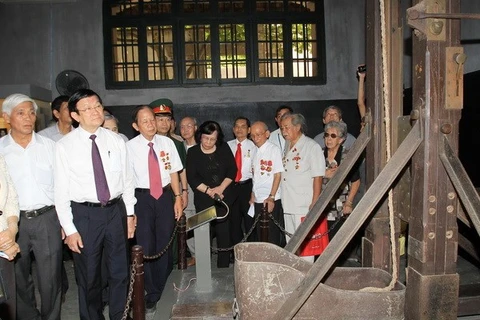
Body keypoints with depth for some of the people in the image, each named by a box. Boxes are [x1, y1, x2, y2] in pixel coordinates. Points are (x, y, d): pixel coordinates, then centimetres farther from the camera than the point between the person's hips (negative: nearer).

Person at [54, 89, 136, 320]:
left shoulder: (116, 141, -1)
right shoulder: (65, 146, -9)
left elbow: (127, 179, 4)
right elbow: (61, 190, -7)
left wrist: (129, 213, 4)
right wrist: (69, 229, -8)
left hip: (116, 211, 3)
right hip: (84, 214, -2)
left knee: (120, 272, 16)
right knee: (88, 276, 14)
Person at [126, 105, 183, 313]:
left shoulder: (166, 142, -1)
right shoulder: (130, 147, -9)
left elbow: (173, 172, 4)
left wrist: (178, 198, 0)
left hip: (165, 196, 3)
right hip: (142, 197, -2)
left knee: (165, 243, 14)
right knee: (145, 245, 3)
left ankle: (160, 285, 36)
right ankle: (152, 293, 21)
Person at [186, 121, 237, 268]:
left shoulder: (224, 148, 4)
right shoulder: (193, 152, 1)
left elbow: (232, 170, 2)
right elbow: (192, 177, -4)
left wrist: (221, 187, -10)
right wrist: (209, 191, -13)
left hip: (225, 198, 1)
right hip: (203, 200, -1)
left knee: (223, 232, 2)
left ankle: (224, 266, 14)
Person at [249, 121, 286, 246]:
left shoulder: (274, 149, -7)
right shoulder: (256, 152, 12)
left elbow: (278, 175, -12)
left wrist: (271, 197, -17)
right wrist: (253, 196, 11)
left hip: (272, 200, -6)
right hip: (258, 200, 6)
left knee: (272, 236, -1)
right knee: (260, 235, 13)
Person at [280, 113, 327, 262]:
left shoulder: (312, 147, -9)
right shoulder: (287, 148, 14)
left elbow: (318, 178, -13)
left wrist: (314, 205, -17)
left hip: (305, 207, -8)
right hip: (288, 205, 8)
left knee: (306, 246, 0)